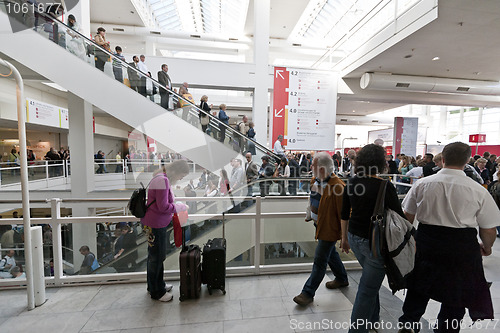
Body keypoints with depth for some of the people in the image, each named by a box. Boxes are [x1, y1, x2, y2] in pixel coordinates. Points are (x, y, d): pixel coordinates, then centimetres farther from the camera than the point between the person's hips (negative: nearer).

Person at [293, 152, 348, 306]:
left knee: (320, 260, 3)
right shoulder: (315, 180, -1)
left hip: (329, 228, -9)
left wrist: (344, 234, -16)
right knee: (330, 253, 26)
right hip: (319, 224, 9)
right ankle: (342, 279, 50)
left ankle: (308, 292, 18)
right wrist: (310, 215, 20)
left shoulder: (337, 187, -27)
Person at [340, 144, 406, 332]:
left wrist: (344, 237, 16)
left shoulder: (351, 182, -3)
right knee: (368, 288, 8)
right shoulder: (385, 187, -19)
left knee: (371, 279, 29)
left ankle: (373, 318, 50)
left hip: (355, 238, 6)